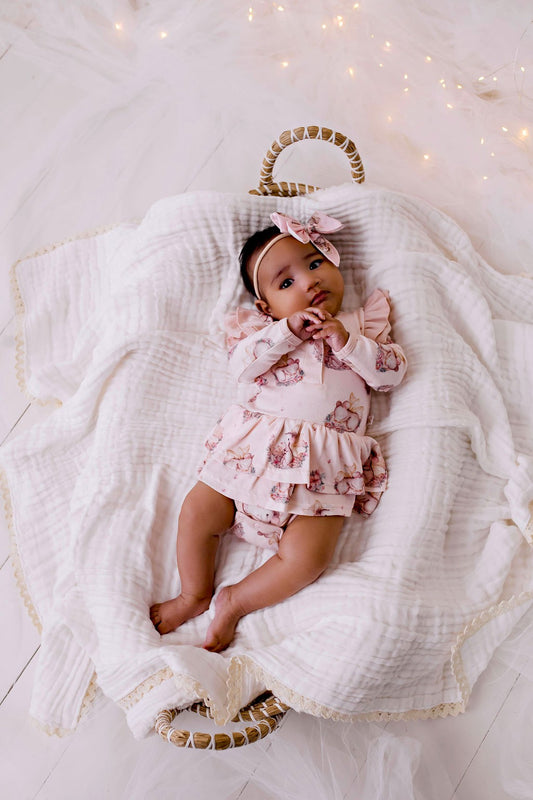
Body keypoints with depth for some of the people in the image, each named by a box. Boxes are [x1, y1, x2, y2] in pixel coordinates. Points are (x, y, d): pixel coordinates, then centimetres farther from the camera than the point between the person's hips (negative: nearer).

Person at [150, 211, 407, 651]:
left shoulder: (361, 325, 18)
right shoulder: (266, 327, 17)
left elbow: (393, 371, 5)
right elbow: (242, 362, -2)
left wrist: (347, 341, -7)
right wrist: (289, 330, -11)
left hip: (323, 467, -1)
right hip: (252, 449, 1)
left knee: (306, 557, -17)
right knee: (196, 513, -7)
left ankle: (235, 602, 6)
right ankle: (195, 594, 19)